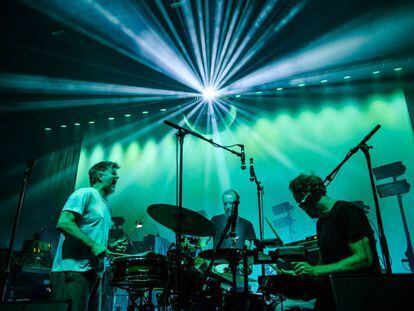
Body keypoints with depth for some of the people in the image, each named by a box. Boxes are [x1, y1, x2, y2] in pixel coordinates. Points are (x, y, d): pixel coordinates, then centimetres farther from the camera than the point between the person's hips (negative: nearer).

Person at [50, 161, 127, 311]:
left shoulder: (106, 207, 22)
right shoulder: (86, 193, -4)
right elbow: (63, 223, -17)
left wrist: (110, 246, 10)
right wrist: (92, 245, -22)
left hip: (93, 273, 9)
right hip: (73, 272, -9)